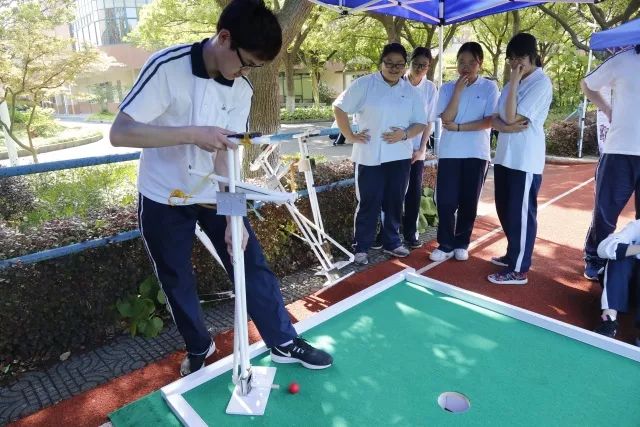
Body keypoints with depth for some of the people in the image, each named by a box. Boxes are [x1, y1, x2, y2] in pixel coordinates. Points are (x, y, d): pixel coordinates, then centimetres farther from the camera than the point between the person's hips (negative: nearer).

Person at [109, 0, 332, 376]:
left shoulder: (242, 89, -7)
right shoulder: (167, 67, -20)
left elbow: (225, 154, -8)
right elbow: (120, 133, -25)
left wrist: (234, 216, -16)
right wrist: (192, 133, -36)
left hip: (215, 194, 3)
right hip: (164, 199, -3)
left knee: (253, 265, 3)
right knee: (178, 284, 10)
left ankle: (284, 342, 21)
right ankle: (198, 348, 36)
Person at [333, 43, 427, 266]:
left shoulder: (410, 91, 7)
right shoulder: (364, 84, -4)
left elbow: (421, 123, 9)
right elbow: (339, 107, -2)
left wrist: (405, 134, -11)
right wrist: (350, 136, -6)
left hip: (400, 157, 4)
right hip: (370, 157, -4)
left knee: (395, 203, 12)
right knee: (368, 204, 1)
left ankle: (392, 242, 28)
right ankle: (361, 247, 14)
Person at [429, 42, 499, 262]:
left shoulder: (489, 87, 1)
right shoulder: (447, 88, 5)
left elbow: (489, 121, -8)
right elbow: (446, 118, -8)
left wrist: (458, 127, -12)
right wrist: (458, 90, -11)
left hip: (477, 153, 0)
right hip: (449, 152, 1)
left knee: (469, 202, 7)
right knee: (446, 201, -2)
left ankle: (461, 244, 21)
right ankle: (445, 245, 11)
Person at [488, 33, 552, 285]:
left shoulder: (541, 83, -10)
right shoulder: (513, 83, 16)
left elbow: (512, 117, -17)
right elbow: (495, 119, 9)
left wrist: (513, 84, -13)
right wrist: (506, 127, -13)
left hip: (525, 160, -8)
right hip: (504, 156, 8)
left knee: (521, 214, -2)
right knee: (505, 211, 15)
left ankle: (519, 270, 7)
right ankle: (513, 254, 31)